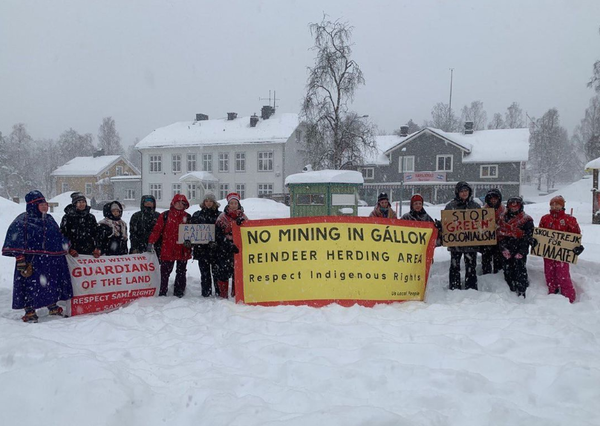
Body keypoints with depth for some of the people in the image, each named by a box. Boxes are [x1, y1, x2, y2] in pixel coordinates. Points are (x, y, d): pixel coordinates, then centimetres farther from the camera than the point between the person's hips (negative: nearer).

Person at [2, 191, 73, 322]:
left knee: (52, 284, 15)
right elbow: (16, 241, -15)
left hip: (52, 261, 7)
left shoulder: (49, 219, 14)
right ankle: (30, 311, 8)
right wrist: (20, 258, -21)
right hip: (32, 261, -7)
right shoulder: (23, 220, -9)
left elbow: (59, 237, 25)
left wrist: (66, 248, 24)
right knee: (31, 285, -5)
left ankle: (52, 307, 31)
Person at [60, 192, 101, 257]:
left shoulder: (91, 217, 12)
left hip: (89, 253, 4)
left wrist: (96, 249, 3)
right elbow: (63, 234, -3)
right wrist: (70, 249, -12)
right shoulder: (68, 217, 0)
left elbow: (96, 234, 15)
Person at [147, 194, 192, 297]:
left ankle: (179, 293, 19)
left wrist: (189, 241, -10)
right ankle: (162, 293, 9)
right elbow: (157, 230, -4)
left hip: (183, 250, 3)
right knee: (165, 272, 1)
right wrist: (151, 242, -15)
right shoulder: (165, 215, 1)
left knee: (181, 272, 10)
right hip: (167, 250, -2)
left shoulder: (187, 217, 9)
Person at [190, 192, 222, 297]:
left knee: (216, 271, -1)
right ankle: (206, 292, 12)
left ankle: (219, 292, 6)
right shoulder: (197, 215, 12)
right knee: (204, 272, 6)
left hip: (215, 248, -2)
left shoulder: (219, 215, 5)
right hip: (201, 248, 2)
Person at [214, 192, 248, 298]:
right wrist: (230, 245, -17)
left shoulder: (243, 217, 10)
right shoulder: (222, 217, 1)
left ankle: (236, 295, 16)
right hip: (224, 250, -3)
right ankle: (223, 295, 6)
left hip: (239, 249, 3)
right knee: (223, 272, -5)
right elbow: (218, 234, -6)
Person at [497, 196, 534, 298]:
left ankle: (521, 292, -4)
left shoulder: (527, 220, 2)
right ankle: (511, 291, 15)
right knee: (507, 271, 5)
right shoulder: (503, 218, 14)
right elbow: (500, 235, 8)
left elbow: (528, 237, -4)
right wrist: (504, 249, -5)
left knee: (520, 271, -9)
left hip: (520, 251, -4)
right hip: (506, 252, 4)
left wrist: (521, 252, -12)